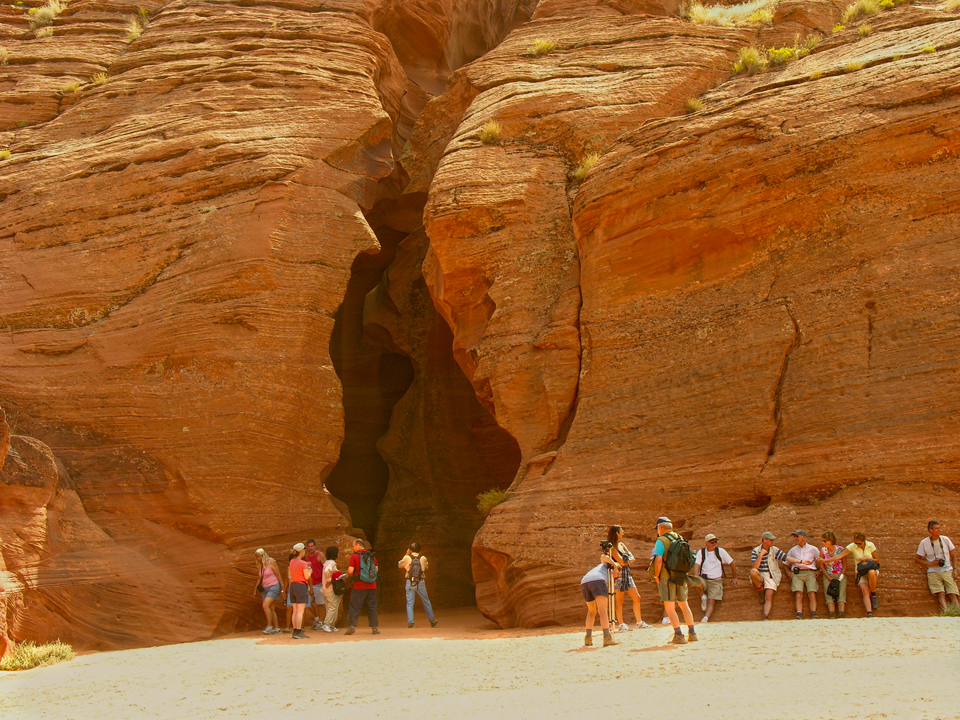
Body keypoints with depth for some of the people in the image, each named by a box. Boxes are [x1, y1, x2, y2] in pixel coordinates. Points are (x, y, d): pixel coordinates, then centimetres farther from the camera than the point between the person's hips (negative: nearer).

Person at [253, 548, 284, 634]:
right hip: (265, 588, 7)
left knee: (266, 605, -20)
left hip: (273, 587, -7)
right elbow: (259, 579, 20)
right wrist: (255, 590, 16)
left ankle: (269, 626, -16)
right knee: (271, 609, 4)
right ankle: (276, 628, 7)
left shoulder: (271, 562, -7)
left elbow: (278, 575, -5)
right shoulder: (260, 566, 13)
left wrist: (282, 588, -7)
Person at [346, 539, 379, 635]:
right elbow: (376, 569, 10)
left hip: (359, 587, -4)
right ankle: (375, 627, 7)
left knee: (354, 606, 4)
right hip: (371, 586, 4)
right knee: (372, 607, 9)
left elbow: (350, 571, -12)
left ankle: (352, 626, -3)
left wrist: (351, 575, 10)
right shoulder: (372, 556, 7)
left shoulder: (354, 556, -6)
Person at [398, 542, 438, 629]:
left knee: (409, 603, 4)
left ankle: (410, 622, -6)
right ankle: (432, 621, 20)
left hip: (410, 583, -1)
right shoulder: (423, 558, -1)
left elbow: (399, 565, 12)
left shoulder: (407, 558, -6)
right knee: (426, 602, 13)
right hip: (420, 583, 1)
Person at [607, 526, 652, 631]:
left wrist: (627, 560, -10)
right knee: (619, 600, -5)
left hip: (627, 575, 9)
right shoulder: (612, 547, -11)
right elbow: (622, 562, -18)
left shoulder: (621, 545, 15)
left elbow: (632, 558, 9)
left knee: (636, 598, 9)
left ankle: (639, 623, 16)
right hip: (619, 574, -9)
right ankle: (621, 625, -2)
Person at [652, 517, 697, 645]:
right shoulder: (680, 538, 11)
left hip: (667, 577, -7)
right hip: (682, 577, 7)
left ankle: (679, 636, -9)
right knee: (684, 605, 17)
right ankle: (692, 634, 20)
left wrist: (656, 576, -7)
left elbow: (658, 560, -18)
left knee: (669, 607, -3)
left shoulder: (661, 541, -10)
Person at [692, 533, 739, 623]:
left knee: (711, 602, -19)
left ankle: (705, 619, -34)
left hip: (716, 580, 0)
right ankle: (703, 597, -7)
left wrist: (734, 578, 15)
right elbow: (697, 565, -7)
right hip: (703, 579, 0)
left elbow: (732, 563, 14)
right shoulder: (701, 552, 6)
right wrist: (696, 577, -26)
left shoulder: (720, 551, 6)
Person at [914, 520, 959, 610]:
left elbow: (952, 555, 16)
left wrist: (953, 569, 4)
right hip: (934, 572, -2)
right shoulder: (924, 542, 3)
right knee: (941, 594, -22)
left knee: (953, 594, -16)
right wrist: (930, 564, -5)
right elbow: (917, 559, 8)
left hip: (947, 571, 2)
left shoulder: (945, 539, 8)